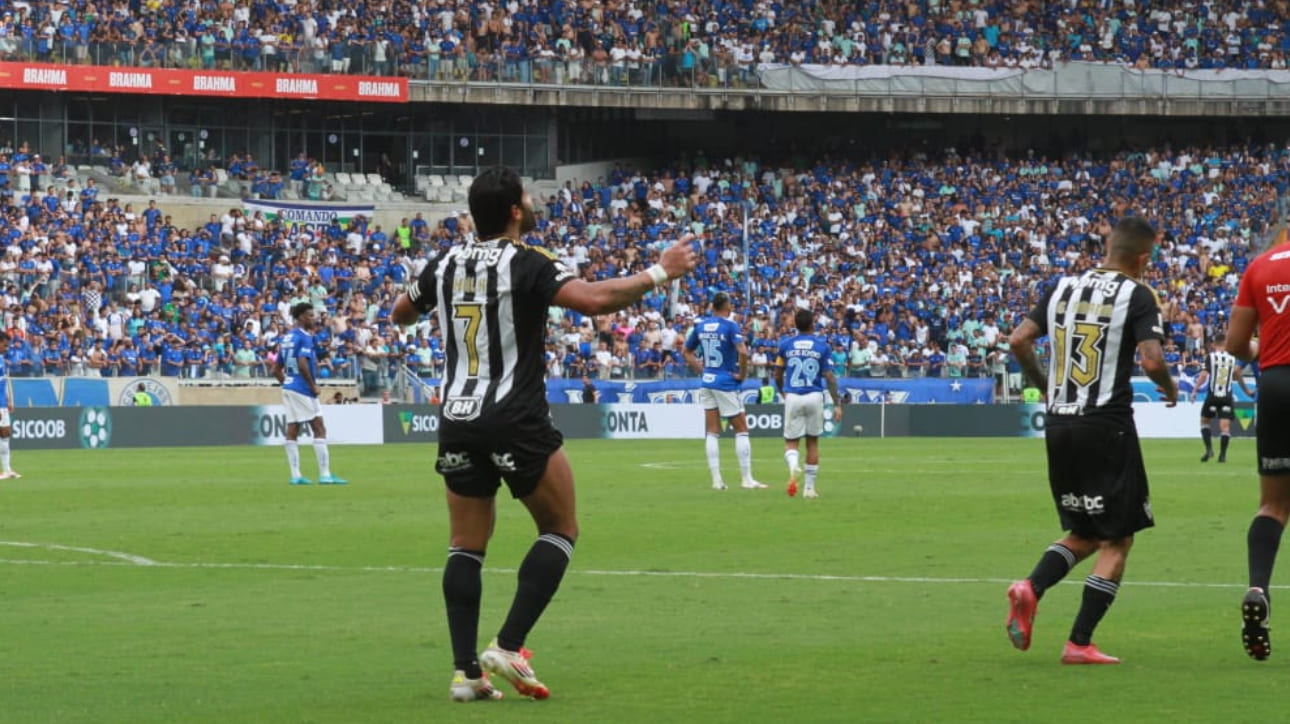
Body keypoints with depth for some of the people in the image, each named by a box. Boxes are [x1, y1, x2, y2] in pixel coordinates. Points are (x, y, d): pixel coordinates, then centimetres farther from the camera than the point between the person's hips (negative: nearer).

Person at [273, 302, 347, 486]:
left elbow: (276, 369, 17)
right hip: (302, 389, -9)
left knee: (292, 432, 5)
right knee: (319, 430, -5)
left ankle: (295, 475, 3)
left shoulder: (288, 338, 15)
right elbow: (302, 364, -24)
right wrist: (313, 386, -15)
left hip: (289, 388, 9)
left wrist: (286, 383, 18)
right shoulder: (304, 337, -11)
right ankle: (325, 474, -9)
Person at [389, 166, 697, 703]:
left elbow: (401, 313, 24)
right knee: (560, 530, 8)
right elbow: (592, 299, -25)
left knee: (466, 547, 10)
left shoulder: (447, 262, 7)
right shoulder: (527, 264, -10)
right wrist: (659, 273, -15)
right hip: (515, 419, -5)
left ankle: (466, 669, 1)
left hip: (456, 419, 5)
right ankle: (508, 648, -5)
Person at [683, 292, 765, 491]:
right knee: (741, 430, 4)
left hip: (707, 383, 5)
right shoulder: (730, 326, -12)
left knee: (713, 433, 7)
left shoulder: (700, 325, 5)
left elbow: (687, 352, 15)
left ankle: (716, 479, 3)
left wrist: (701, 369, 14)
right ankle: (747, 479, 3)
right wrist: (742, 374, -11)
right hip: (726, 384, -5)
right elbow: (742, 352, -25)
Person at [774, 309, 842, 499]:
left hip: (793, 397, 0)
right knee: (813, 442, 14)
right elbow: (829, 376, -5)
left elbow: (778, 376, 8)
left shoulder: (785, 345, 3)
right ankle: (810, 487, 15)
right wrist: (837, 404, -1)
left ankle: (793, 466, -27)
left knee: (791, 442, 7)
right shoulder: (822, 345, 0)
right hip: (815, 397, 0)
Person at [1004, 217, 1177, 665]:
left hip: (1059, 426, 6)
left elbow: (1018, 339, 6)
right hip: (1107, 426, -6)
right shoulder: (1137, 296, -6)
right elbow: (1151, 360, -17)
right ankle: (1079, 643, -3)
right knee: (1117, 540, 4)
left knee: (1084, 534, 19)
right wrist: (1169, 387, 4)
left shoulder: (1064, 288, 10)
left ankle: (1029, 589, -7)